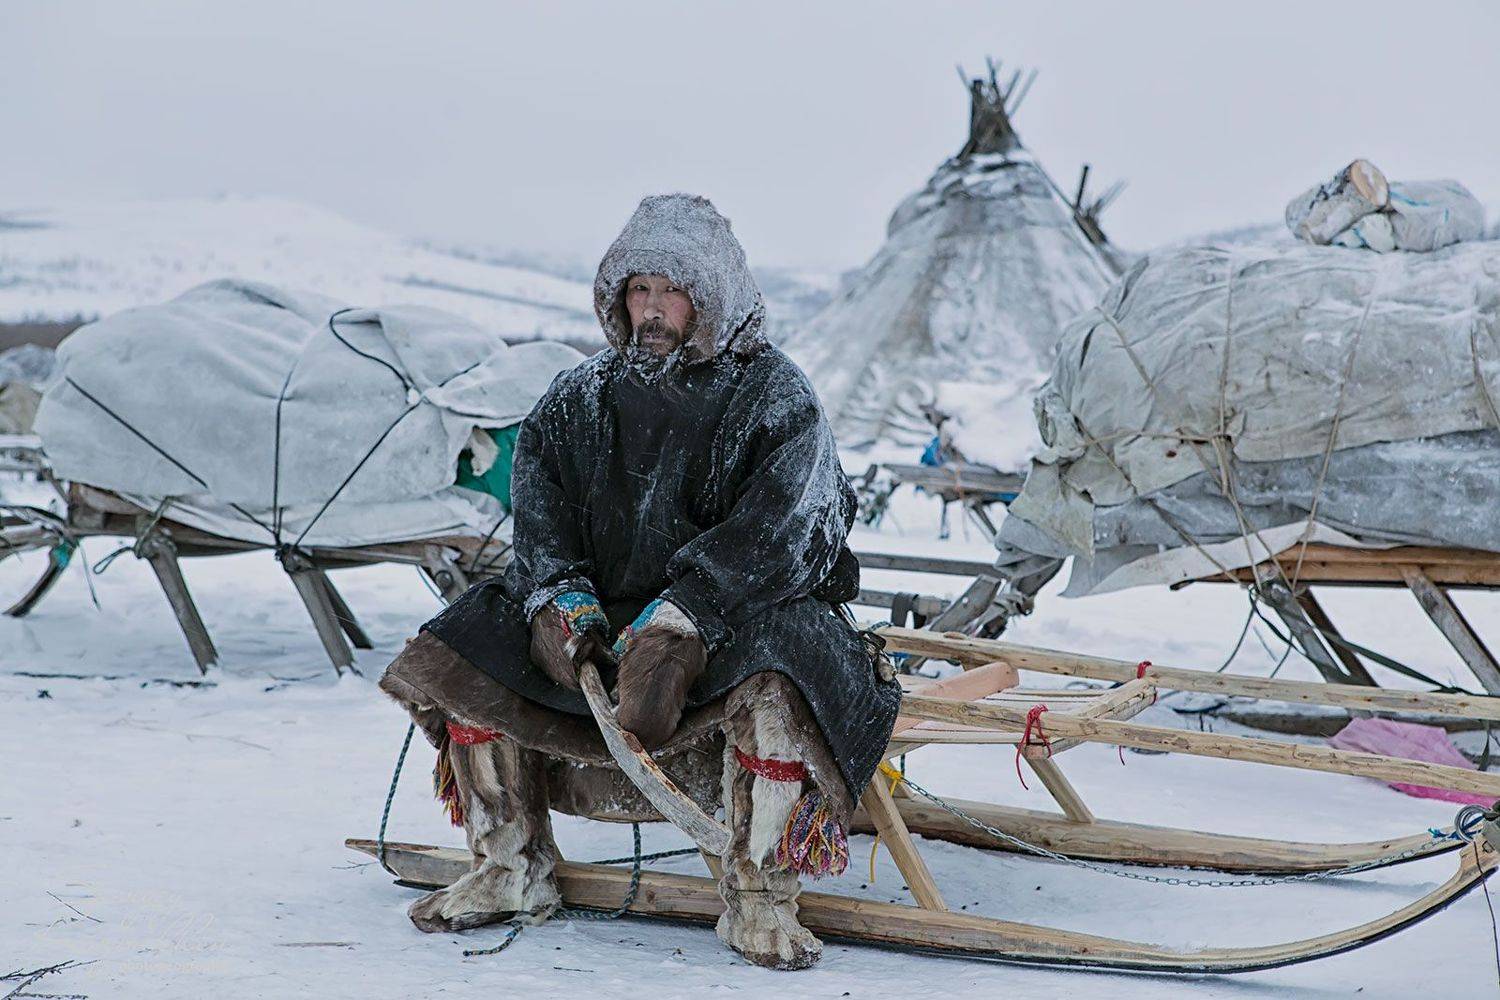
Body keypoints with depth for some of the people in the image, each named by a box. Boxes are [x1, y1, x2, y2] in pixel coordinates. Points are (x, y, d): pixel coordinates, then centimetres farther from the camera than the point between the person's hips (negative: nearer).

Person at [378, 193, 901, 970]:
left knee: (775, 680, -38)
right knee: (468, 649, -11)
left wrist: (677, 625, -33)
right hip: (607, 621, 5)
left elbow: (770, 538, -21)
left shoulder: (775, 399, -8)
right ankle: (512, 870, 2)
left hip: (741, 619, -5)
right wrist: (559, 598, -20)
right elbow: (540, 509, 1)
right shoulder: (580, 401, 8)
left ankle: (760, 900, -22)